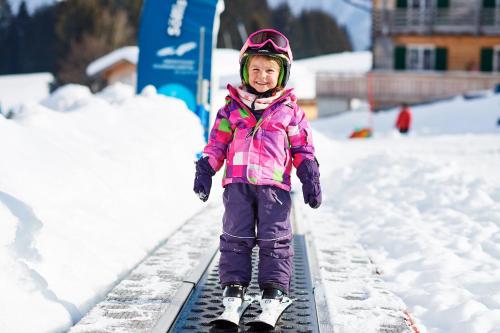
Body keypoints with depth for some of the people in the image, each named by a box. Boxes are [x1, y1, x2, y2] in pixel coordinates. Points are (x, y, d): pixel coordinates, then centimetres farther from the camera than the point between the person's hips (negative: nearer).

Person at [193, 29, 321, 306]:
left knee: (274, 238, 2)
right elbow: (217, 144, 13)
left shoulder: (289, 111, 7)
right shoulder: (232, 108, 9)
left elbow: (303, 149, 10)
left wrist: (311, 179, 5)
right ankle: (234, 282, 12)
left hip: (274, 184, -1)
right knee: (236, 235, 4)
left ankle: (274, 285, 10)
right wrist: (204, 171, 6)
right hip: (237, 182, 1)